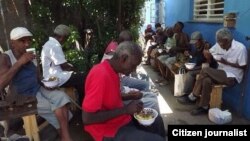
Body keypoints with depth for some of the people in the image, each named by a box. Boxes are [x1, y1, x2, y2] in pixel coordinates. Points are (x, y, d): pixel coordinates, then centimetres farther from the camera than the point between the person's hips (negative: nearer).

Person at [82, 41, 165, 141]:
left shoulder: (113, 71, 2)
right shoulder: (100, 74, -26)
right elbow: (87, 118, -26)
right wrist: (125, 110, -23)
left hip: (123, 120, 9)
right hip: (110, 131, -9)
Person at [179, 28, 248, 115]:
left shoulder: (240, 48, -15)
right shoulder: (218, 45, -1)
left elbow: (243, 66, -10)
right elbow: (210, 60, 5)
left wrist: (226, 62, -20)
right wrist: (208, 55, -19)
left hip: (232, 77, -5)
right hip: (220, 74, 5)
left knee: (205, 70, -26)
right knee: (206, 80, -28)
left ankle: (194, 96, -11)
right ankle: (204, 107, -14)